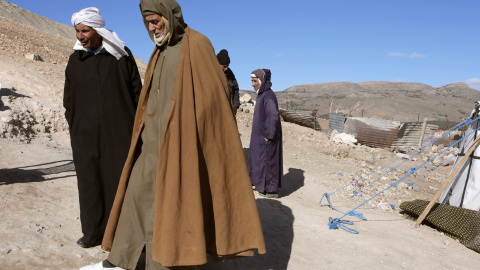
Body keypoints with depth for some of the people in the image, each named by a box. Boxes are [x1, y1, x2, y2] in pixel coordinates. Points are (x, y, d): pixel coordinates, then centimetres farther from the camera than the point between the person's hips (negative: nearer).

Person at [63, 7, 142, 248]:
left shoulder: (121, 55, 1)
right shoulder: (75, 60, 9)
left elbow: (137, 90, 1)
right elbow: (69, 98, 13)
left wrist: (137, 127, -2)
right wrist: (72, 128, 8)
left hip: (118, 131, -3)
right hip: (85, 134, 3)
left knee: (120, 180, 2)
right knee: (89, 181, 6)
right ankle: (93, 231, 20)